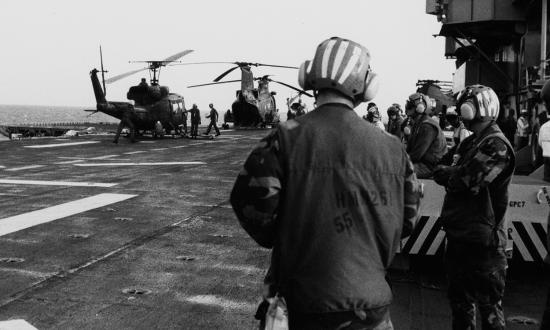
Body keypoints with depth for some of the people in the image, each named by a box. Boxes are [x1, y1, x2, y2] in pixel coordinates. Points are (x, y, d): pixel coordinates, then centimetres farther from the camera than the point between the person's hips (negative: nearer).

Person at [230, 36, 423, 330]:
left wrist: (280, 240, 2)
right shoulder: (391, 147, -2)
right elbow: (407, 216, 8)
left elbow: (250, 199, -17)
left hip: (304, 300, -2)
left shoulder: (288, 138, -12)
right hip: (371, 300, 2)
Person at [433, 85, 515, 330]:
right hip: (459, 234, 9)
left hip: (482, 239, -9)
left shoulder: (496, 145, -15)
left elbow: (466, 181, -23)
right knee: (459, 298, 20)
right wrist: (449, 174, -6)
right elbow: (455, 177, 15)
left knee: (488, 303, 0)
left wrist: (444, 173, -5)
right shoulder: (471, 142, 15)